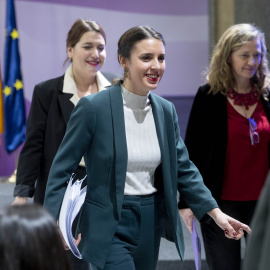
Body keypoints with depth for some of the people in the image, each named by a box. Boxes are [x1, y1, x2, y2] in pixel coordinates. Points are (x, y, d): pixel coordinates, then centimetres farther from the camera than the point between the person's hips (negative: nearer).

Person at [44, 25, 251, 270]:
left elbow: (183, 169, 10)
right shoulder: (93, 107, -13)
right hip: (110, 227, -6)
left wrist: (216, 213, 1)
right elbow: (62, 169, -8)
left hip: (151, 224, 6)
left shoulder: (166, 111, 4)